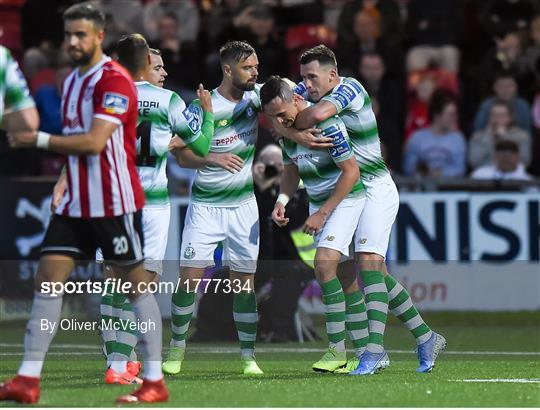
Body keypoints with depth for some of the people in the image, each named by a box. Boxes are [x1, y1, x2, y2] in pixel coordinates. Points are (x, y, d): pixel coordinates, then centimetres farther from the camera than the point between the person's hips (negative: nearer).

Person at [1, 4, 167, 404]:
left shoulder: (114, 80, -14)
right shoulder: (71, 81, 14)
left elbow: (94, 142, -23)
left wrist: (39, 139, -18)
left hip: (115, 203, -8)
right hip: (75, 202, 8)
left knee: (137, 283, 0)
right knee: (48, 278, 0)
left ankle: (155, 382, 6)